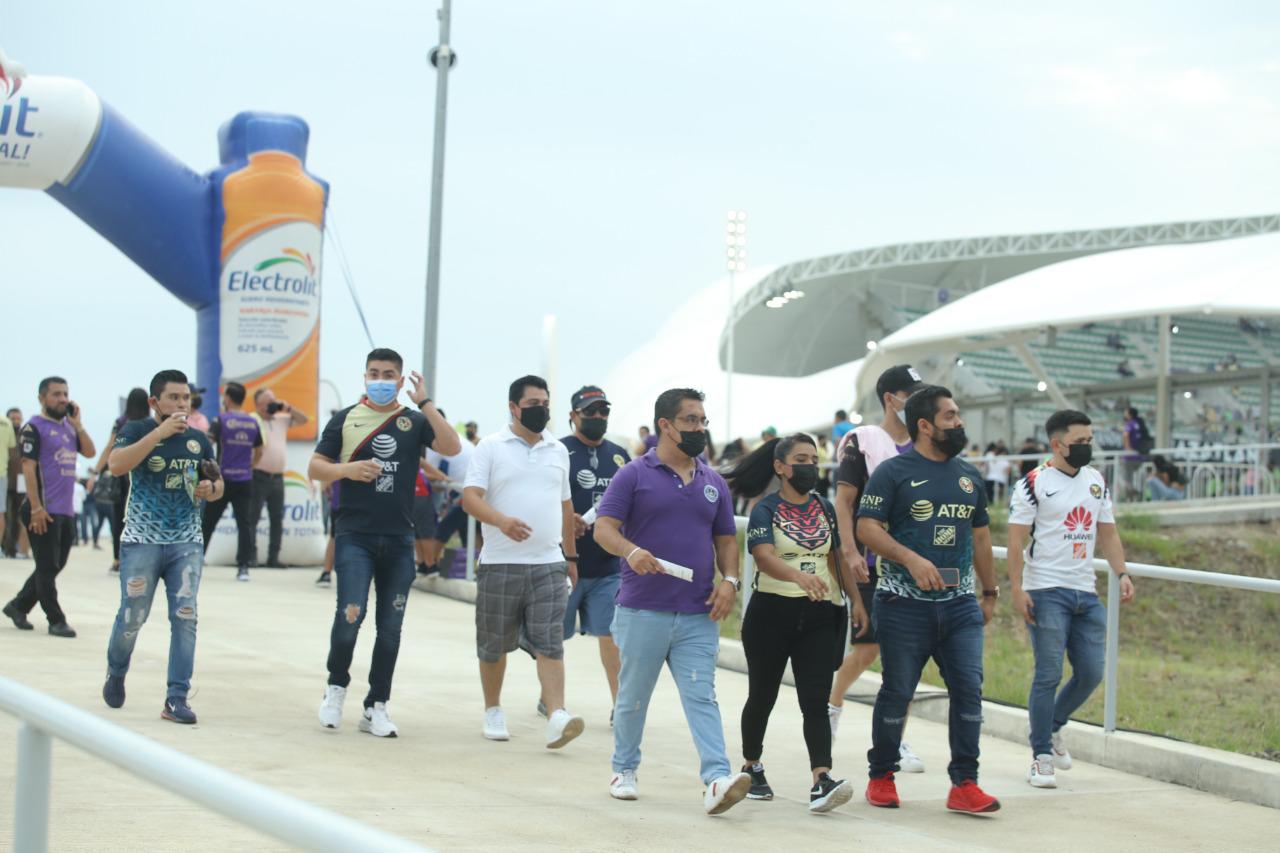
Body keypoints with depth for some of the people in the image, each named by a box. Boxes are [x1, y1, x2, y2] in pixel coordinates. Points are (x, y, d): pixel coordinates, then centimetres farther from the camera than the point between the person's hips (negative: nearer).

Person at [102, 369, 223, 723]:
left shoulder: (199, 440, 9)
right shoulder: (137, 430, -4)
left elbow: (218, 485, 20)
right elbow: (116, 465, -23)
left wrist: (210, 489, -5)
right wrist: (160, 433, -26)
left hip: (188, 544, 3)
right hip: (142, 543, -3)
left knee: (185, 618, -6)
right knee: (132, 617, 2)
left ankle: (177, 699, -2)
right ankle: (116, 673, 31)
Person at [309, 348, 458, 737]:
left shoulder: (414, 421, 6)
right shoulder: (345, 419, 5)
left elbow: (451, 446, -10)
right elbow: (315, 468, 5)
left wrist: (424, 402, -12)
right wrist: (347, 469, -15)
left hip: (399, 540, 2)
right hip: (354, 535, -2)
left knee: (390, 626, 5)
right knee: (350, 616, -14)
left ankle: (376, 708, 15)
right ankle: (336, 685, 11)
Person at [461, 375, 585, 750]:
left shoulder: (558, 451, 14)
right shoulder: (491, 447, 0)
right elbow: (470, 497, -10)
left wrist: (571, 555, 22)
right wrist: (501, 520, -28)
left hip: (548, 564, 2)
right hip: (500, 564, -2)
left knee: (550, 643, -9)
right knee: (494, 644, 8)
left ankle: (556, 717, -18)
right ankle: (493, 712, 24)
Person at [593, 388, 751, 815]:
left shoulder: (714, 483, 14)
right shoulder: (635, 475, -1)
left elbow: (726, 539, 18)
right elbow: (604, 527, -7)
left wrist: (729, 579, -1)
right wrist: (632, 551, -27)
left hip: (698, 615, 3)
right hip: (642, 609, -3)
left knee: (701, 697, -8)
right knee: (633, 696, 9)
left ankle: (717, 779, -19)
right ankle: (624, 770, 27)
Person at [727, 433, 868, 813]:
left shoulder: (825, 509, 10)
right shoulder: (765, 510, -5)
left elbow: (839, 556, 15)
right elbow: (765, 557, -21)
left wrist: (856, 600, 6)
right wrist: (799, 575, -39)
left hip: (819, 614, 3)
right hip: (772, 612, -3)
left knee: (816, 700, -9)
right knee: (763, 695, 11)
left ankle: (821, 781, -20)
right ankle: (751, 767, 32)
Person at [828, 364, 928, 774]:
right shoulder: (861, 441, -5)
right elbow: (843, 499, -8)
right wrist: (850, 552, -16)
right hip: (872, 566, -5)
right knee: (868, 647, -2)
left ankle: (897, 741, 6)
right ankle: (831, 706, 24)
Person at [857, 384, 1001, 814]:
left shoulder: (967, 476, 14)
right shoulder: (894, 472, -3)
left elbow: (980, 536, 22)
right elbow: (867, 527, -11)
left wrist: (990, 593, 21)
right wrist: (912, 559, -22)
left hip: (959, 603, 5)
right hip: (905, 604, -4)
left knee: (969, 687, -6)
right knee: (897, 692, 3)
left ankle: (964, 785, -2)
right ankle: (881, 777, 20)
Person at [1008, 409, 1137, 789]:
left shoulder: (1097, 482, 13)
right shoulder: (1034, 484, -5)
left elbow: (1107, 533, 17)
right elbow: (1016, 540, -7)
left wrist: (1122, 573, 3)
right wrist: (1017, 590, -15)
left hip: (1086, 593, 6)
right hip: (1046, 591, -6)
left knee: (1091, 673, 4)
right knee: (1049, 675, -7)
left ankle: (1053, 726, 29)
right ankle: (1041, 755, 1)